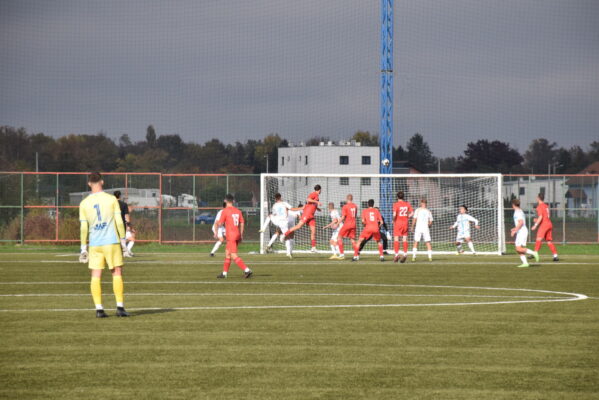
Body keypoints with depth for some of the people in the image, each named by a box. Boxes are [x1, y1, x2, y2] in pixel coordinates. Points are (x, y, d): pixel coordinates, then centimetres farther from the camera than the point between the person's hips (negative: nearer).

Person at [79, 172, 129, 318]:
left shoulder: (84, 203, 3)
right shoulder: (111, 199, -1)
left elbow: (84, 228, 2)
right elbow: (119, 221, -3)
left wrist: (84, 248, 8)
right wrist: (123, 240, 5)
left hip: (94, 244, 2)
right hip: (112, 241, -2)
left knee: (96, 276, 4)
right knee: (117, 273, 5)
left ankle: (99, 309, -3)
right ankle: (120, 307, -2)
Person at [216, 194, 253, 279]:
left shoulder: (225, 211, -10)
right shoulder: (237, 211, 8)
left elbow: (220, 224, -9)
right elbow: (242, 223, 11)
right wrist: (241, 235, 17)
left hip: (231, 235, -8)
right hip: (237, 234, 8)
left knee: (234, 256, -9)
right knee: (227, 253, 18)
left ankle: (247, 270, -22)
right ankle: (224, 273, 23)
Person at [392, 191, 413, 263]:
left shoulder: (396, 204, -9)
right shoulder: (407, 204, 4)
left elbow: (394, 214, -19)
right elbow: (412, 213, 1)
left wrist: (393, 220, -2)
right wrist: (407, 218, 13)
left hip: (398, 222, -4)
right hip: (405, 223, 4)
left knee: (396, 239, 1)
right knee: (405, 239, 8)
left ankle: (397, 254, -5)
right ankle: (405, 254, 3)